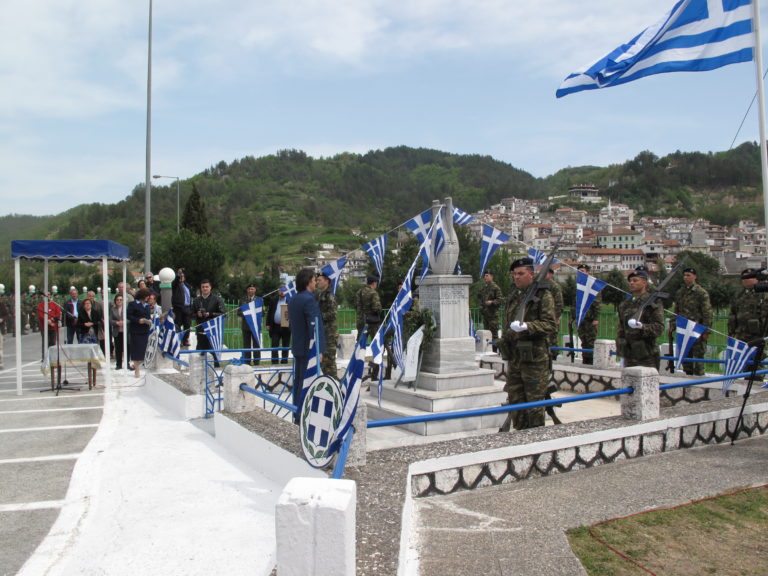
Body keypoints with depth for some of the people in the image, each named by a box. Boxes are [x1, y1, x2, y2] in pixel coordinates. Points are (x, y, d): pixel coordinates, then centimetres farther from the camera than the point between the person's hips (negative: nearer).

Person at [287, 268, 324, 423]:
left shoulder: (293, 300, 12)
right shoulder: (309, 299, -17)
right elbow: (314, 326, -23)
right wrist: (318, 350, -23)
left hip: (297, 348, 9)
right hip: (308, 349, -9)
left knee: (298, 381, 16)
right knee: (307, 383, -4)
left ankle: (297, 414, 24)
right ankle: (302, 416, -1)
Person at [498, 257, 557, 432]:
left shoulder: (543, 295, -5)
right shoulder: (513, 296, 16)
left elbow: (550, 325, -14)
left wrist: (526, 326, -28)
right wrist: (507, 354, 23)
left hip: (534, 358, -7)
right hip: (515, 357, 7)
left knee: (534, 403, -1)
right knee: (515, 401, 11)